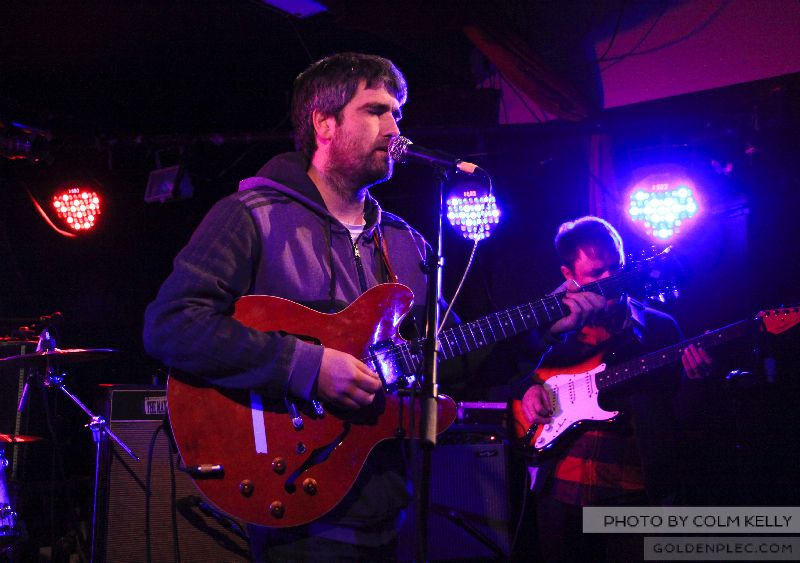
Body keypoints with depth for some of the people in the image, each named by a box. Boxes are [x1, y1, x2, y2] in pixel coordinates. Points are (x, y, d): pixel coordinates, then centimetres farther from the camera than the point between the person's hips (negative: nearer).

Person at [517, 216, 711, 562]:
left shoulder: (658, 326, 7)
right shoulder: (554, 324, 12)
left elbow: (680, 405, 3)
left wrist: (695, 378, -18)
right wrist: (530, 388, -5)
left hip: (634, 493, -2)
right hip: (561, 484, 2)